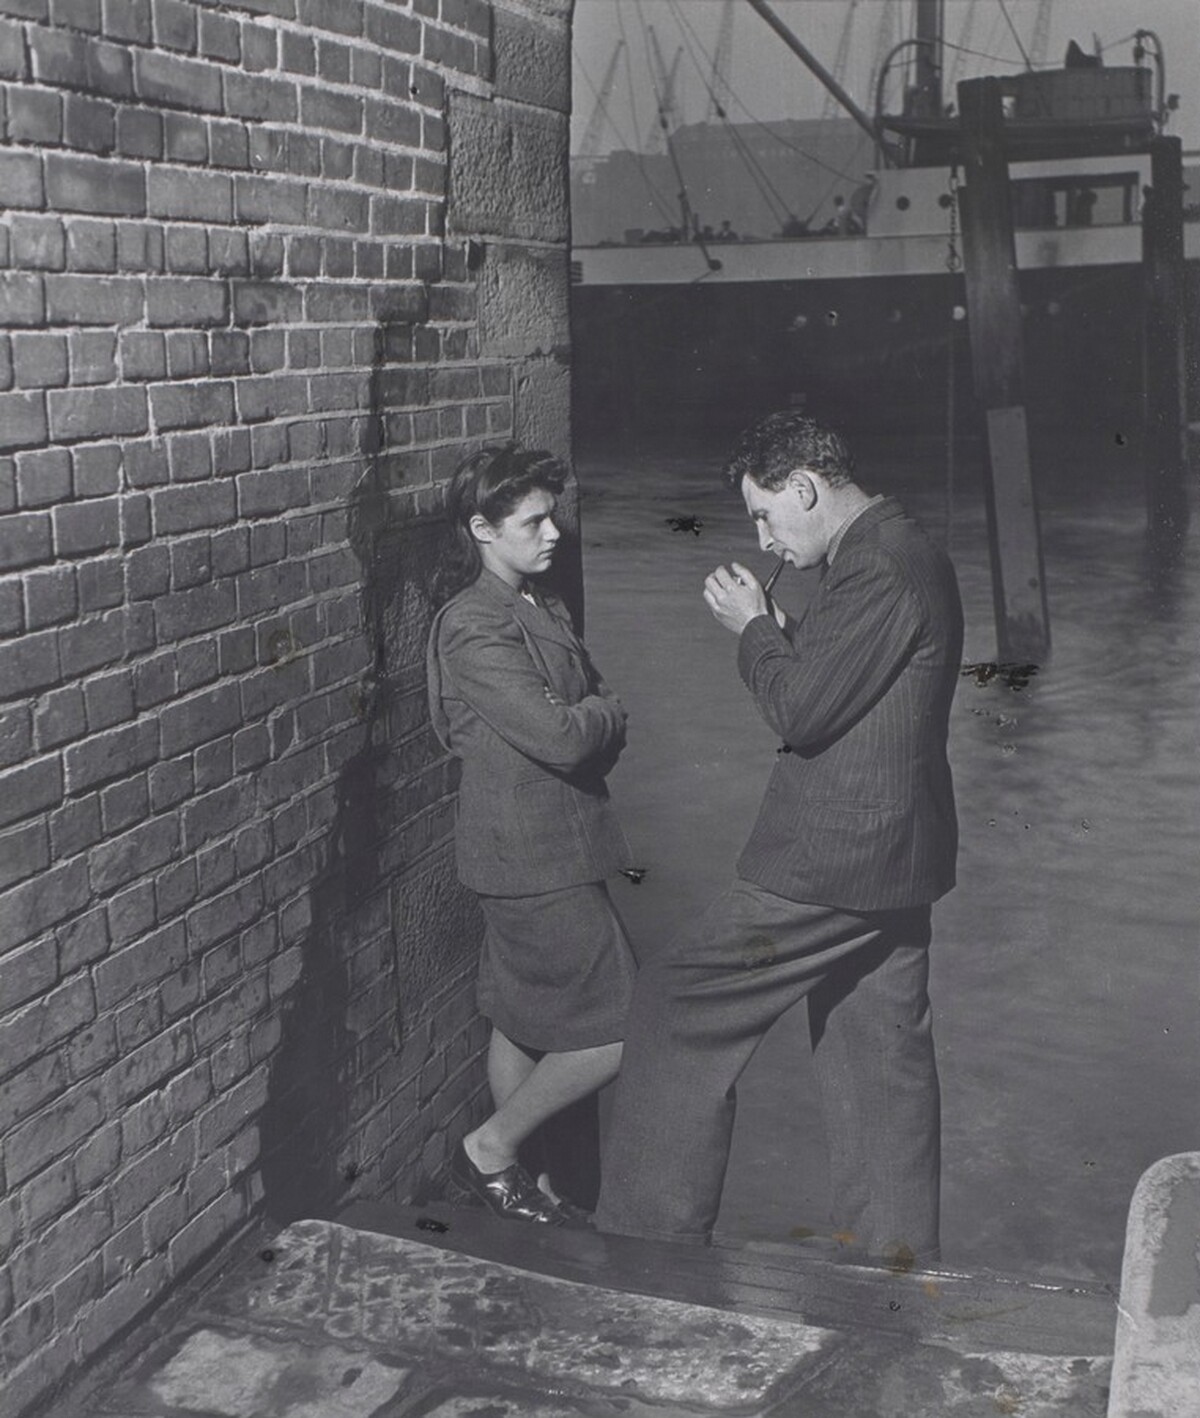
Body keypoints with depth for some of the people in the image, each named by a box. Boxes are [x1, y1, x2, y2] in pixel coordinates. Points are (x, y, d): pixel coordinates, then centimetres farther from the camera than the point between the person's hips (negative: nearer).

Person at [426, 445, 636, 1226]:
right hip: (533, 854, -9)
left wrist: (592, 720, -7)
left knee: (525, 1021, 18)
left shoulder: (541, 605, 12)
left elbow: (608, 716, 13)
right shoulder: (474, 626, -19)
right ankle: (490, 1149, 11)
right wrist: (602, 710, -6)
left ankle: (525, 1182, 31)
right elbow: (562, 735, -24)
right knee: (620, 1030, -5)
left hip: (555, 844, 9)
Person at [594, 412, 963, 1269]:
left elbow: (799, 714, -21)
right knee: (884, 1052, 17)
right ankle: (896, 1250, 28)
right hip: (895, 856, 10)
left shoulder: (878, 573, -20)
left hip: (830, 862, -10)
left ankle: (652, 1233, 9)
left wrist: (754, 630, -7)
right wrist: (782, 633, 5)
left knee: (678, 1004, 0)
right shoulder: (909, 556, 13)